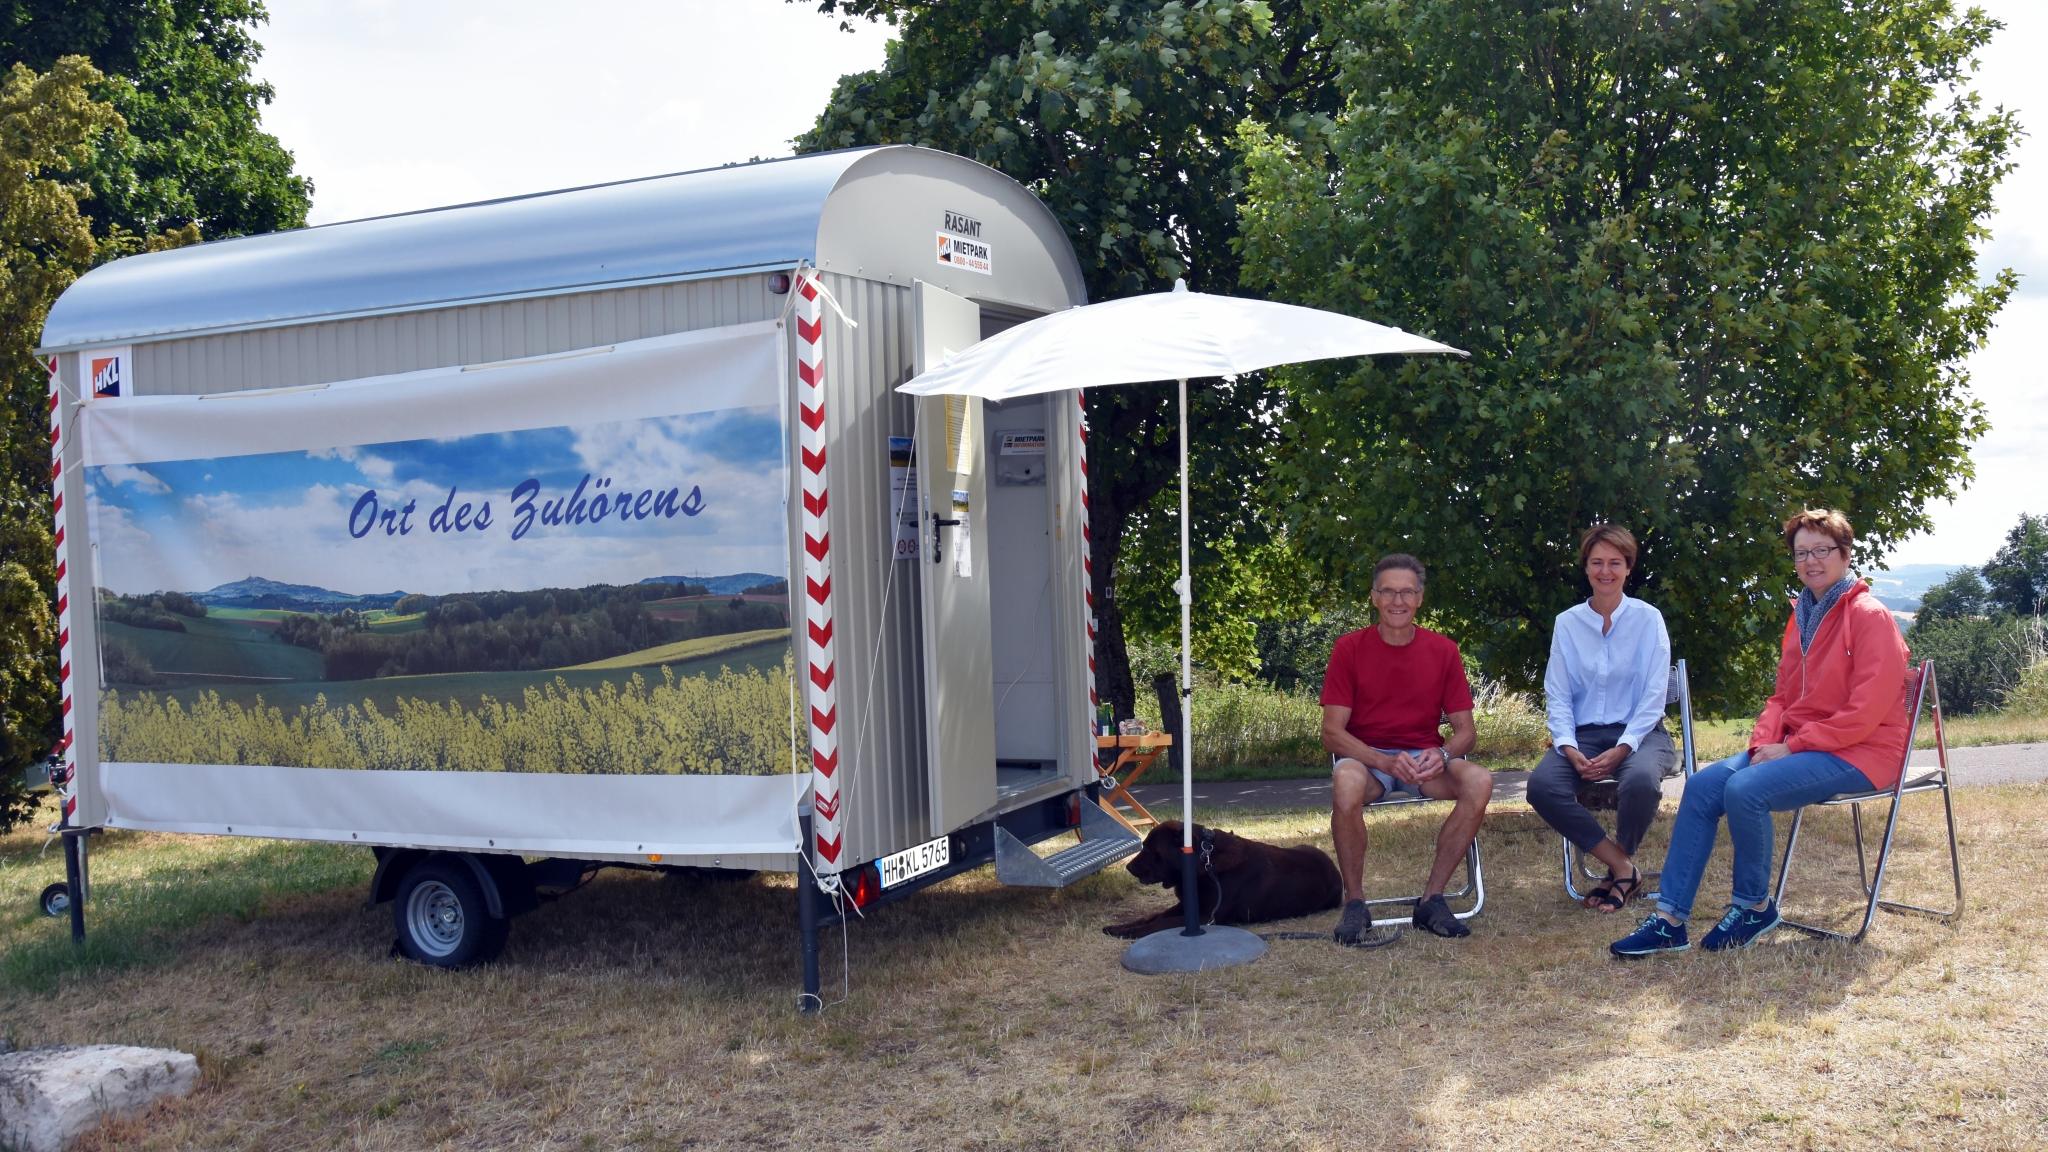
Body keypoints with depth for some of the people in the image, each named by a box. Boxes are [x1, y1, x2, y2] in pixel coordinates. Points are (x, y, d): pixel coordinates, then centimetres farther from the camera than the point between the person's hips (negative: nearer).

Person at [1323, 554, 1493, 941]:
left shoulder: (1442, 650, 2)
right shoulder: (1349, 648, -4)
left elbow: (1466, 730, 3)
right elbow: (1332, 732, -9)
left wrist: (1442, 755, -21)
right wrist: (1387, 762, -25)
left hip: (1424, 759, 3)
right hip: (1365, 757, -2)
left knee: (1480, 781, -28)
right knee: (1346, 783, -38)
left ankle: (1432, 899, -14)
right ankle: (1355, 903, -18)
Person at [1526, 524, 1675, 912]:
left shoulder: (1647, 618, 1)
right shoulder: (1567, 623, 8)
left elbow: (1653, 695, -4)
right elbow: (1557, 695, 5)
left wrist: (1622, 749, -17)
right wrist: (1569, 749, -13)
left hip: (1639, 732, -2)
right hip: (1583, 734, 2)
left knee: (1640, 780, -37)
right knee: (1542, 785, -28)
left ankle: (1619, 868, -8)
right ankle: (1623, 866, -13)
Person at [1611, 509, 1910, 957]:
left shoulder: (1870, 616, -11)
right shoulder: (1801, 616, 14)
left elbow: (1866, 711, -18)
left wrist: (1792, 746, -17)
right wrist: (1765, 742, -3)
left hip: (1858, 752, -8)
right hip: (1796, 746, 8)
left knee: (1745, 789, -29)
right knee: (1702, 786, -12)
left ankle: (1754, 906, -7)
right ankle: (1669, 919, -13)